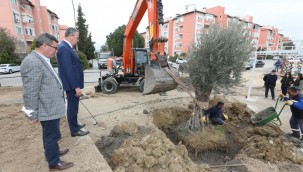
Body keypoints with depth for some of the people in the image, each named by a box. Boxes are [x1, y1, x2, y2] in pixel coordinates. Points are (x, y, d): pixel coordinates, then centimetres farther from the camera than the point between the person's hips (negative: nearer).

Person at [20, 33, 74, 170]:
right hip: (48, 109, -10)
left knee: (50, 134, 25)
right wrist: (33, 114, -16)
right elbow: (30, 92, -23)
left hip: (51, 107, 10)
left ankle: (52, 152, 44)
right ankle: (54, 163, 25)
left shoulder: (42, 60, 10)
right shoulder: (33, 62, -23)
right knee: (52, 135, 6)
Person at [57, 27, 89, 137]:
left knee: (73, 106, 20)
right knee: (73, 107, 2)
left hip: (73, 84, 10)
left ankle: (74, 124, 36)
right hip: (72, 85, -10)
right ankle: (74, 130, 16)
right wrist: (76, 87, -22)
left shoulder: (66, 47, 12)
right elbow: (68, 70, -24)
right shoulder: (64, 48, -20)